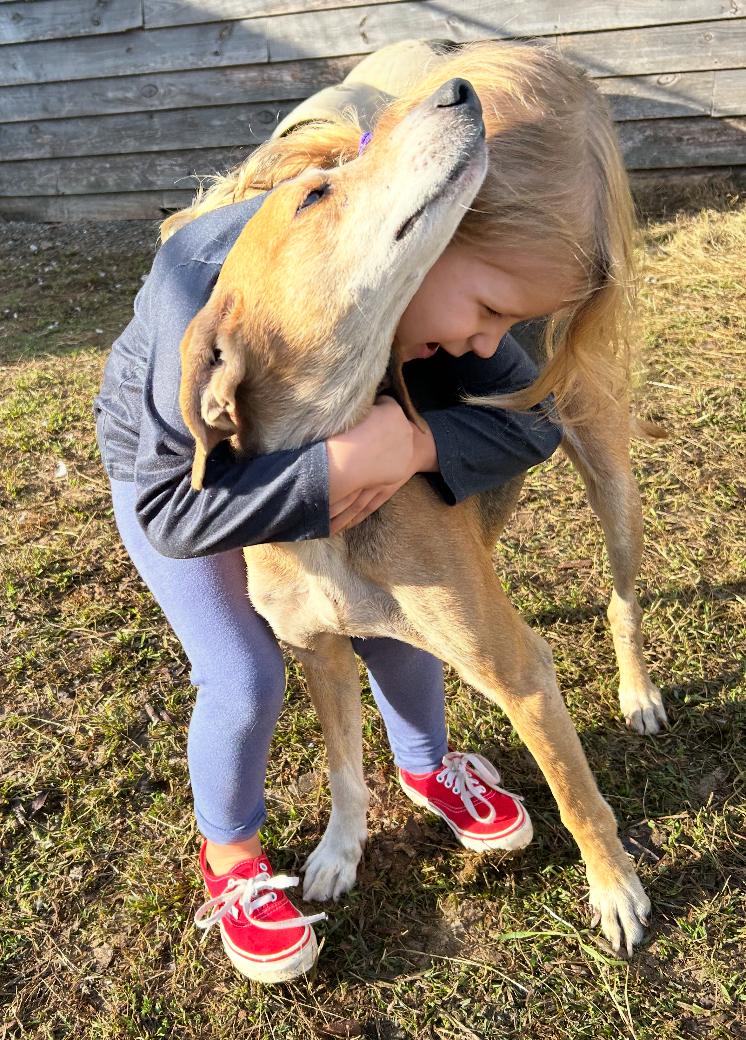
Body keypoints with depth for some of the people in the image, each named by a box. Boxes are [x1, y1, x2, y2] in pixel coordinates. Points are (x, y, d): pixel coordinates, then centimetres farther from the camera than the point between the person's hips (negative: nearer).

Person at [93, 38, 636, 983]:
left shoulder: (437, 276, -28)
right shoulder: (217, 280, -43)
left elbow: (529, 419, -22)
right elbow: (173, 506, -38)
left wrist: (415, 445, -40)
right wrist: (340, 468, -51)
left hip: (319, 455, 5)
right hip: (168, 468, -4)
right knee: (245, 679, -9)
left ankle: (427, 763, 38)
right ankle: (227, 855, 23)